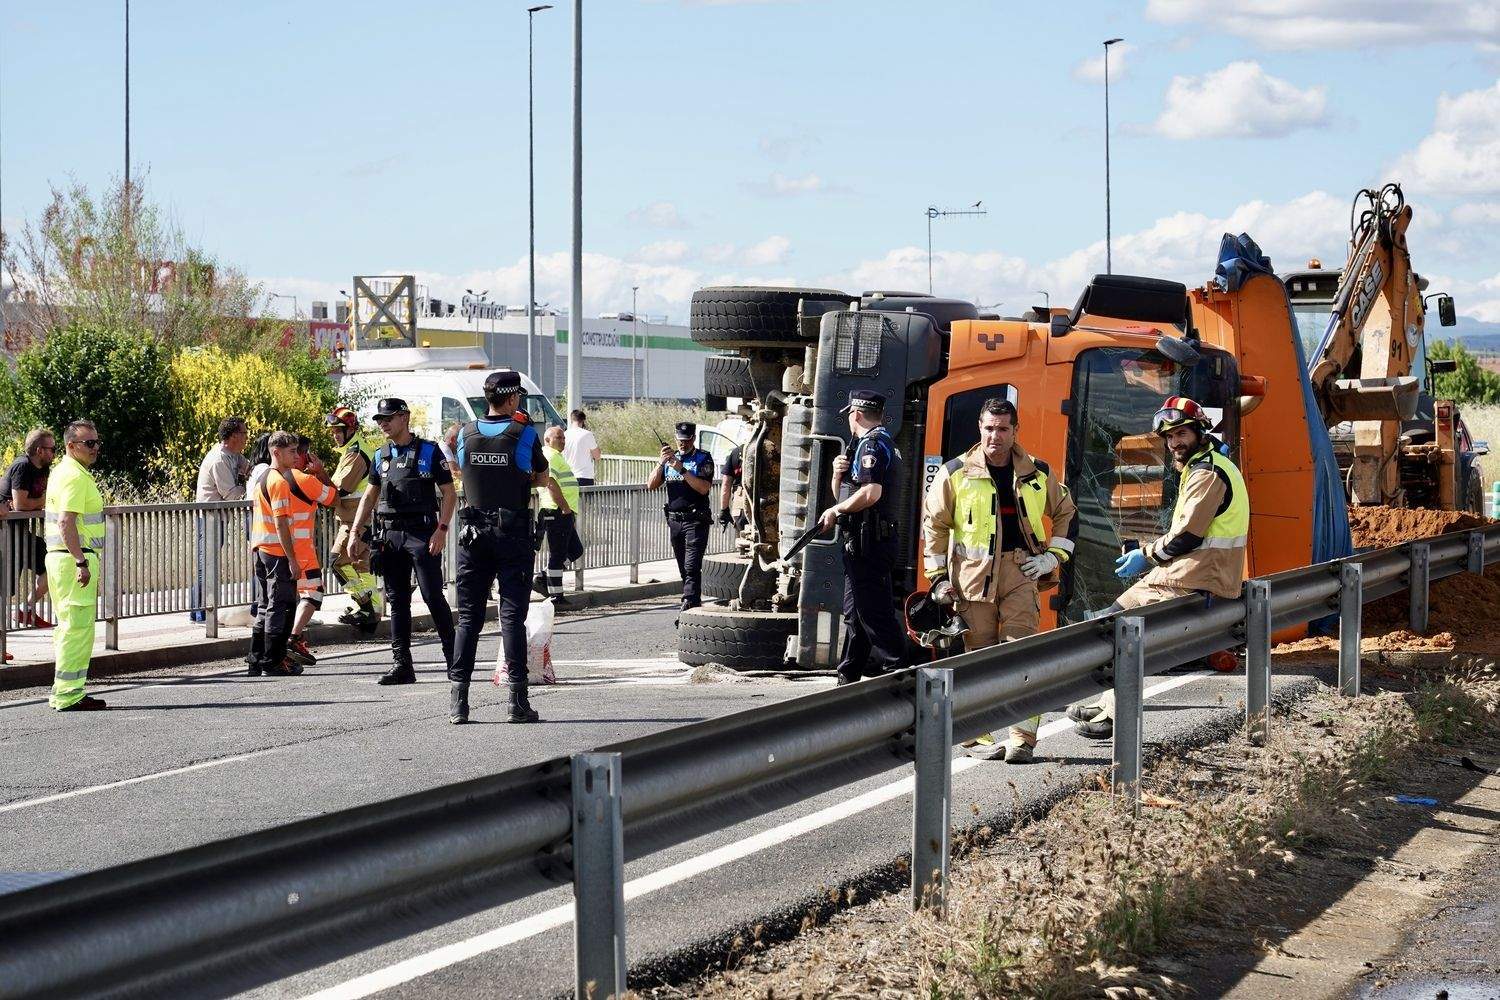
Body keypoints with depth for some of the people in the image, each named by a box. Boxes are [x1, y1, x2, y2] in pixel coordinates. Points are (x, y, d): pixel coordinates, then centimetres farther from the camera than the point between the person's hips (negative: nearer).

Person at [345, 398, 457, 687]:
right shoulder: (381, 455, 14)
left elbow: (449, 493, -3)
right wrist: (354, 532, 12)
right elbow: (369, 496, 20)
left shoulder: (429, 451, -1)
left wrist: (442, 529, -14)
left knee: (433, 596, -7)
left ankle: (453, 657, 2)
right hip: (389, 535, 5)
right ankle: (401, 664, 9)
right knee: (396, 601, 6)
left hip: (421, 533, -5)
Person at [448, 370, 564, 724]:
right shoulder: (525, 435, -7)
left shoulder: (465, 435, 3)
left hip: (474, 533, 3)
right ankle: (518, 700, -4)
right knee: (512, 615, -1)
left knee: (468, 616, 7)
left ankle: (457, 700, 2)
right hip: (513, 534, -3)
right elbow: (543, 479, 3)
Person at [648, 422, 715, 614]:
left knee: (691, 567, -15)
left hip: (695, 520, -6)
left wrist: (682, 470, -20)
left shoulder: (703, 459, -1)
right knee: (683, 567, 9)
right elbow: (651, 485, 6)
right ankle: (695, 602, 17)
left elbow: (704, 488, -15)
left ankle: (689, 603, -22)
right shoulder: (670, 458, 14)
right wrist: (661, 462, -7)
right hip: (674, 520, 6)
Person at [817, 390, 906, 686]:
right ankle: (848, 676, 22)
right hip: (872, 540, 11)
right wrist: (838, 473, 4)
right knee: (855, 613, 15)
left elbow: (871, 493, -26)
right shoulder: (885, 444, 22)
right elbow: (842, 494, 25)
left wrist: (836, 510, -12)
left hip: (868, 542, -11)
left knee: (875, 612, -12)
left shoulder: (872, 444, -11)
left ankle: (896, 671, -15)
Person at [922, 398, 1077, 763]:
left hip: (1020, 572, 1)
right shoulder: (956, 473, 3)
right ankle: (978, 736, 9)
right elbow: (934, 524, 7)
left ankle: (1022, 739, -10)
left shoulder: (1038, 474, 9)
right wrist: (938, 577, 2)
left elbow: (1066, 514, 21)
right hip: (973, 574, -1)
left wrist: (1054, 555, 9)